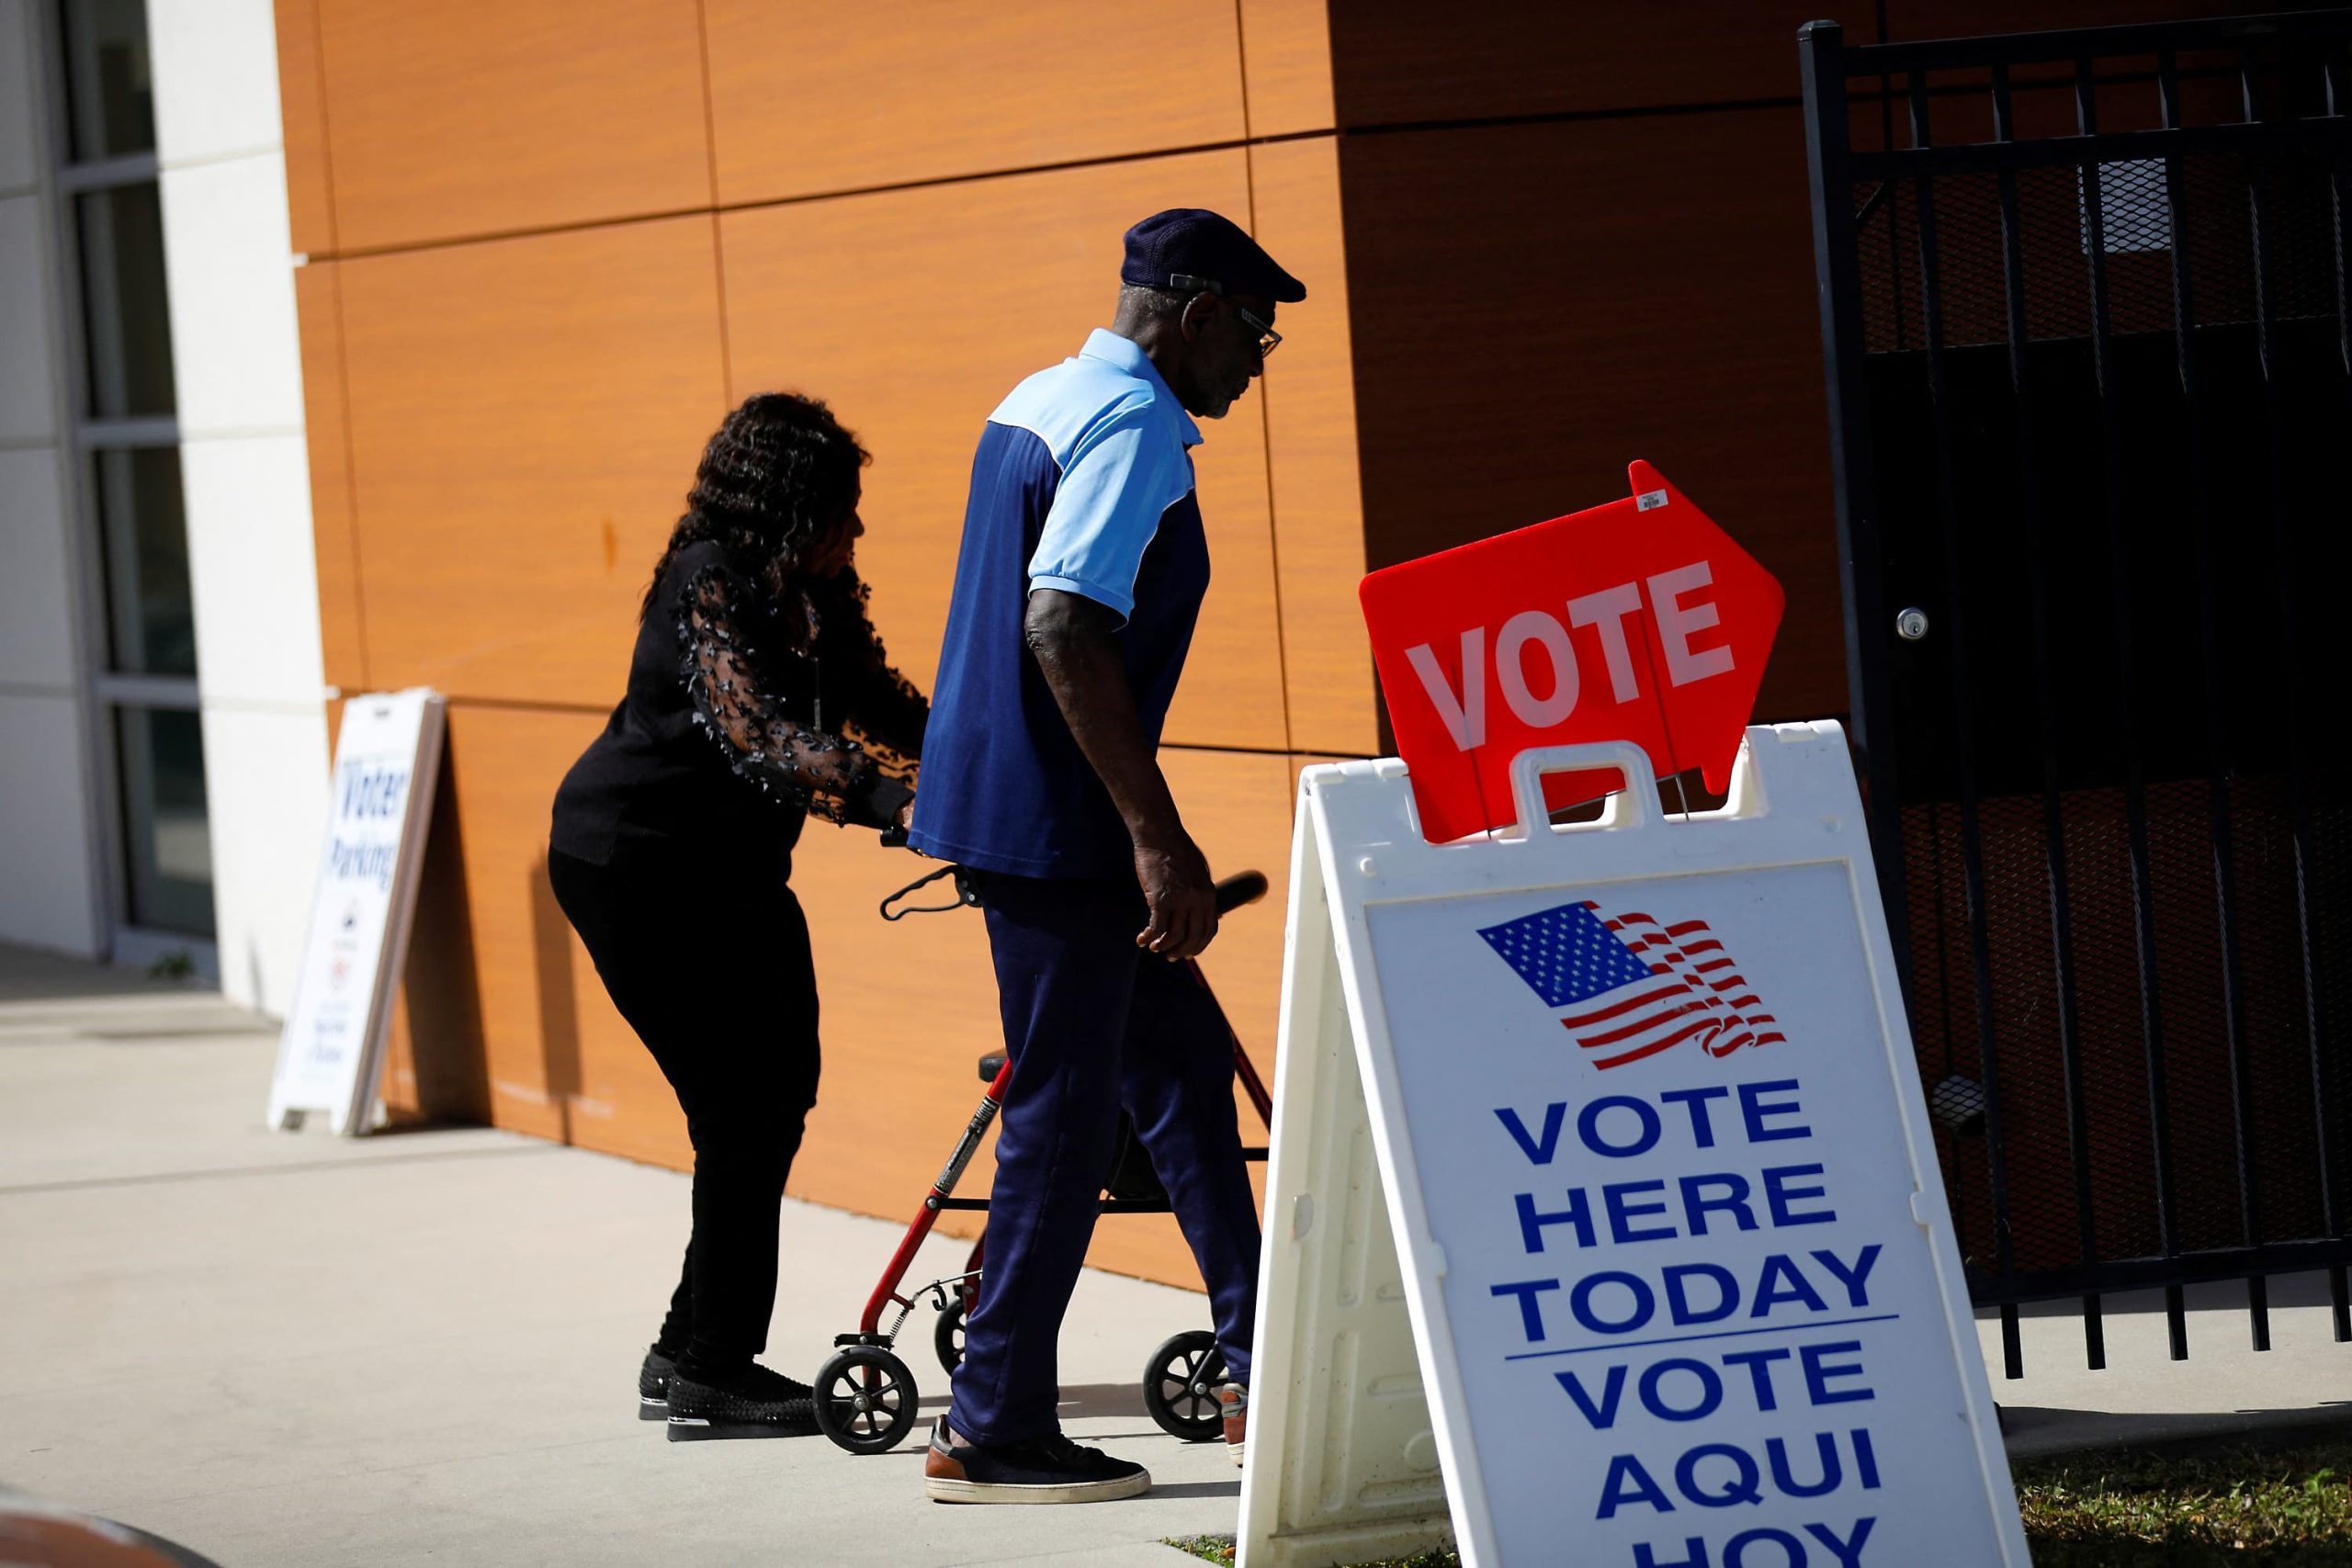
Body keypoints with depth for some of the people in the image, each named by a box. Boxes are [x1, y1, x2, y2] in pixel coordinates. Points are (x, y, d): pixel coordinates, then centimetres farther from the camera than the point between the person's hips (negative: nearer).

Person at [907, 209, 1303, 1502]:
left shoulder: (1039, 403, 15)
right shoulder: (1133, 425, -16)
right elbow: (1065, 628, -27)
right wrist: (1156, 835, -26)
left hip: (1008, 798, 10)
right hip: (1051, 820, -10)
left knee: (1180, 1065, 16)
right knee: (1065, 1114, -4)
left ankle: (1258, 1369, 22)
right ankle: (990, 1429, 2)